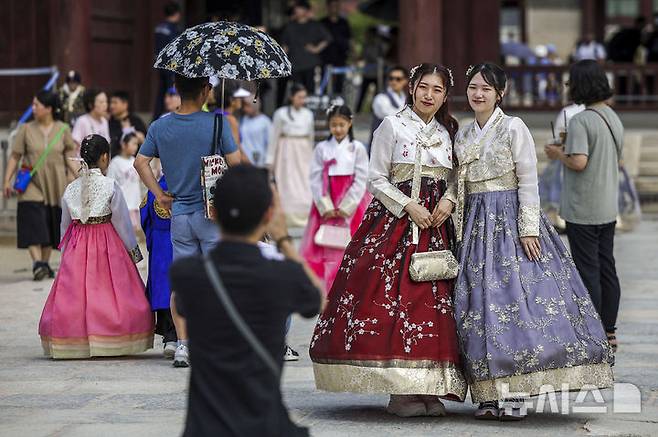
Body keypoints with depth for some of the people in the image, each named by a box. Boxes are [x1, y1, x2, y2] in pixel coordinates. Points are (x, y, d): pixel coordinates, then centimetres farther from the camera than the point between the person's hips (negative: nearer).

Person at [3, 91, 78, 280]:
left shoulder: (63, 130, 2)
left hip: (55, 186, 2)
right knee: (34, 223, -14)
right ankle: (37, 263, -20)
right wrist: (7, 180, -4)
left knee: (50, 226, 8)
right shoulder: (26, 129, 0)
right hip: (32, 184, -2)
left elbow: (70, 156, 7)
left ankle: (45, 263, 19)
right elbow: (15, 156, 1)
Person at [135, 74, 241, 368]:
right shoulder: (216, 123, -11)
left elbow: (140, 162, 2)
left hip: (179, 214, 3)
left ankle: (182, 344, 5)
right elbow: (235, 163, -11)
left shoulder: (159, 127, 1)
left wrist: (160, 195, 7)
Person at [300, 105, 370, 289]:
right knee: (325, 250, 1)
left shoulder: (357, 148, -2)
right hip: (326, 206, 2)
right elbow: (316, 180, 0)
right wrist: (326, 207, -10)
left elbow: (360, 181, -6)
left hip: (351, 205, -2)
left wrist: (345, 208, -11)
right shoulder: (321, 148, 3)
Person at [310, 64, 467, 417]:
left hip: (436, 226, 5)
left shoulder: (447, 132, 15)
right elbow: (377, 180, -3)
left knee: (434, 301, -2)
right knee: (394, 295, -11)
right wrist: (409, 207, -13)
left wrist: (449, 200, -5)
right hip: (394, 221, -5)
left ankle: (429, 389, 1)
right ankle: (400, 391, -8)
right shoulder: (392, 126, 0)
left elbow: (453, 180, 16)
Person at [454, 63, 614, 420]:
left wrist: (528, 229, -16)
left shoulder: (514, 128, -4)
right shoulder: (463, 136, 13)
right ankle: (491, 394, 1)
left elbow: (528, 182, -8)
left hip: (510, 220, -6)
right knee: (481, 303, 0)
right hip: (477, 225, 6)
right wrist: (460, 233, 12)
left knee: (518, 297, -11)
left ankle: (514, 395, -11)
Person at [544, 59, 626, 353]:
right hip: (608, 207, 8)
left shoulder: (581, 121, -18)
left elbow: (579, 162, -27)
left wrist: (558, 155, -7)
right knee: (607, 268, 13)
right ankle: (609, 331, 20)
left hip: (583, 210, -8)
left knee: (588, 271, -1)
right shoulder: (613, 118, 8)